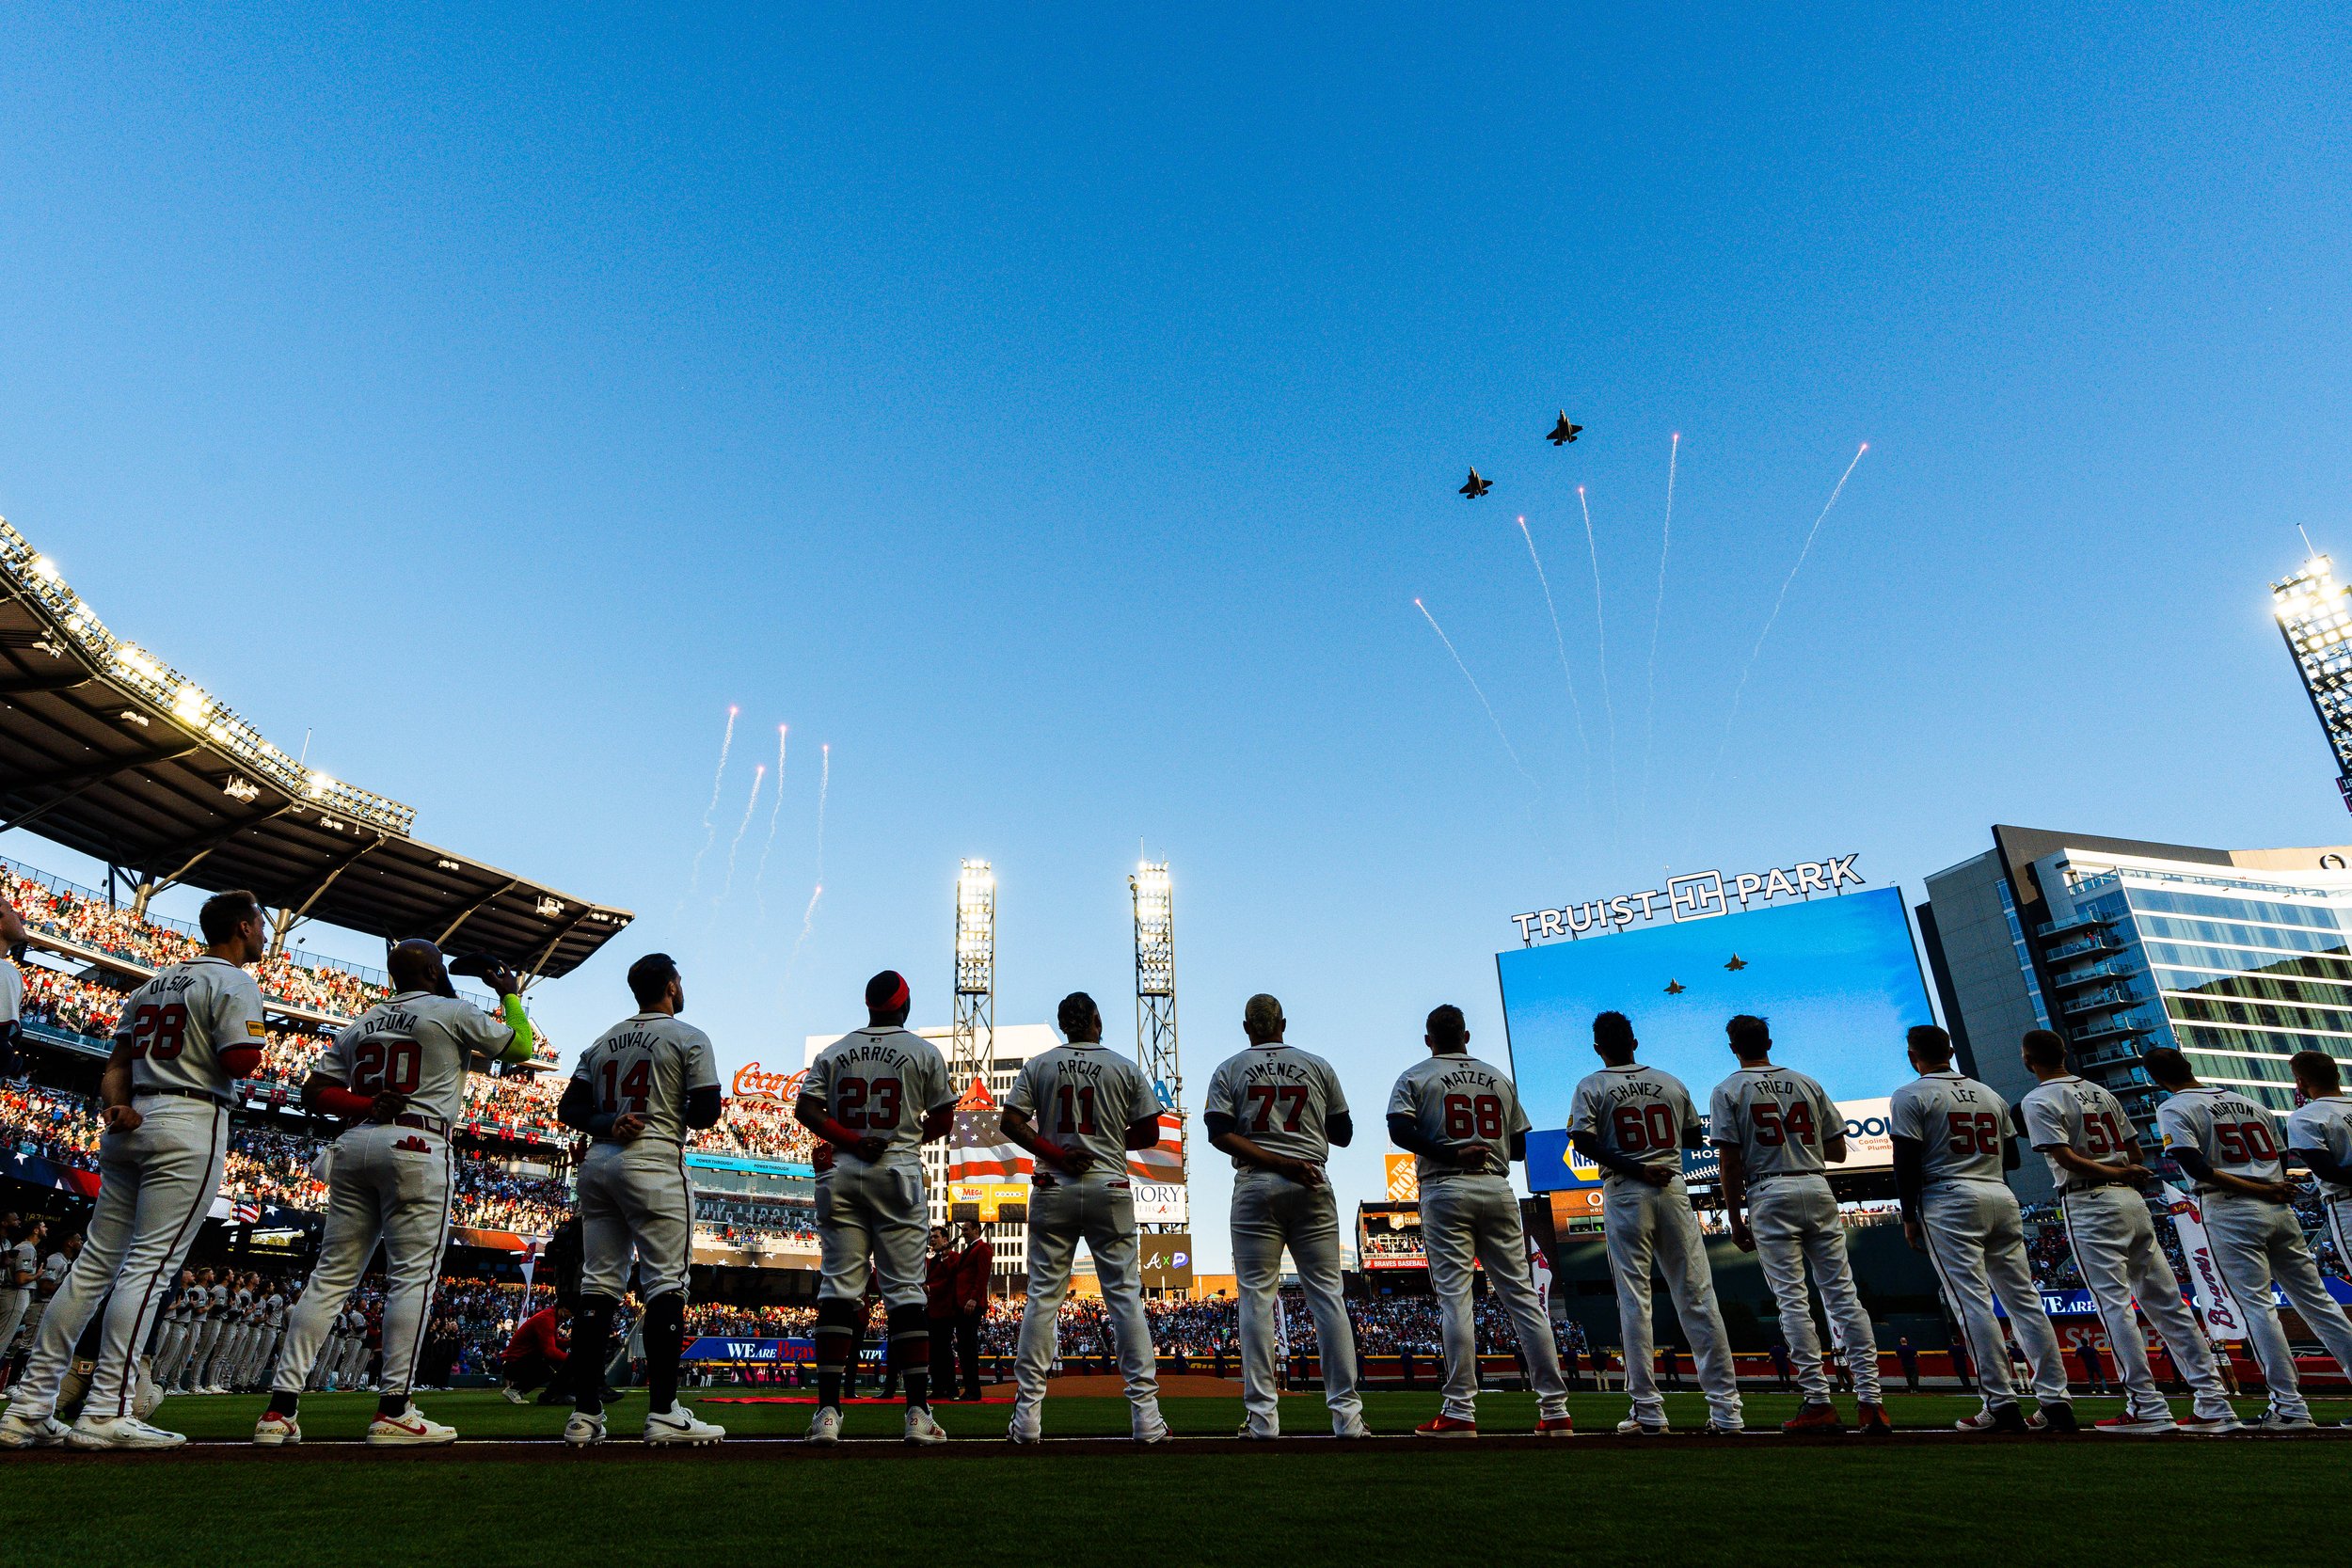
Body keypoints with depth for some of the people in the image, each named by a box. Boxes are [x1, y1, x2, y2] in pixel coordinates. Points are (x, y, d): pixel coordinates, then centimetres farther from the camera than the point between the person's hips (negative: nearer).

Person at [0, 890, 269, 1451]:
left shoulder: (153, 983, 21)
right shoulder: (232, 981, -6)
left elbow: (116, 1063, 16)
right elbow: (242, 1061, -18)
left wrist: (116, 1106, 1)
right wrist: (258, 1034, 3)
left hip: (128, 1125, 9)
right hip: (189, 1127, -8)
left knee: (95, 1263, 11)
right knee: (151, 1263, -9)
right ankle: (106, 1413, -11)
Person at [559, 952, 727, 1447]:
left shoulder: (602, 1042, 16)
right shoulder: (688, 1038, -3)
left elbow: (569, 1109, 12)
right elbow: (707, 1112, -9)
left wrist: (607, 1123, -2)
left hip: (597, 1164, 7)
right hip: (654, 1164, -6)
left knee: (598, 1285, 9)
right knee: (665, 1284, -4)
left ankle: (585, 1414, 10)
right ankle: (664, 1414, -5)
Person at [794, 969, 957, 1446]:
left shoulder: (833, 1053, 9)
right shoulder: (924, 1052, 1)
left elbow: (806, 1110, -1)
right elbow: (943, 1120, 4)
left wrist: (851, 1140, -6)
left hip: (842, 1174, 2)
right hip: (899, 1173, -2)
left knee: (838, 1285, 4)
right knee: (905, 1289, 1)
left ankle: (828, 1410, 0)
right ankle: (918, 1413, 1)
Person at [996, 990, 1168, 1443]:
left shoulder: (1038, 1066, 5)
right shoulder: (1126, 1068, 2)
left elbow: (1010, 1121, -4)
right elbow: (1149, 1133, 3)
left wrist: (1056, 1154, -7)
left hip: (1053, 1189, 1)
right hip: (1110, 1189, -1)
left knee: (1043, 1295, 6)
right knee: (1125, 1295, 3)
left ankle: (1027, 1414, 5)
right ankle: (1145, 1415, 1)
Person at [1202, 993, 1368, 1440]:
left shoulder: (1229, 1070, 6)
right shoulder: (1318, 1066, 9)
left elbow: (1220, 1134, -7)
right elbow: (1343, 1134, 12)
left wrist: (1277, 1163, -12)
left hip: (1255, 1186, -1)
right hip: (1312, 1187, 1)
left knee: (1257, 1296, 2)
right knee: (1327, 1294, 3)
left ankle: (1262, 1416, 0)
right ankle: (1347, 1415, 1)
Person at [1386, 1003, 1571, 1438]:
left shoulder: (1415, 1077, 4)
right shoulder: (1500, 1078, 16)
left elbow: (1400, 1130, -13)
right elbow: (1520, 1147, 16)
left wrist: (1450, 1153, -11)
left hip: (1446, 1191, -3)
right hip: (1499, 1190, 4)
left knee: (1454, 1295, -4)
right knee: (1522, 1295, 5)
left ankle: (1460, 1411, -6)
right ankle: (1555, 1410, 5)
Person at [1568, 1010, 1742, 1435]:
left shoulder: (1592, 1087, -1)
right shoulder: (1671, 1083, 9)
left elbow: (1583, 1141, -14)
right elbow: (1695, 1138, 17)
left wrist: (1636, 1168, -14)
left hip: (1625, 1193, -3)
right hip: (1673, 1189, 3)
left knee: (1634, 1299, 1)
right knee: (1697, 1298, 5)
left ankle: (1648, 1411, 1)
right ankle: (1726, 1409, 6)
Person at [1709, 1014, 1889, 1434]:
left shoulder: (1728, 1091, 1)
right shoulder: (1808, 1083, 13)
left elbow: (1731, 1164, -5)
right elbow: (1838, 1151, 12)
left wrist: (1736, 1219, 1)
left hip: (1770, 1195, -4)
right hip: (1818, 1190, 4)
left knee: (1792, 1299, -2)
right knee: (1842, 1293, 5)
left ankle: (1818, 1402, -3)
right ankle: (1869, 1397, 2)